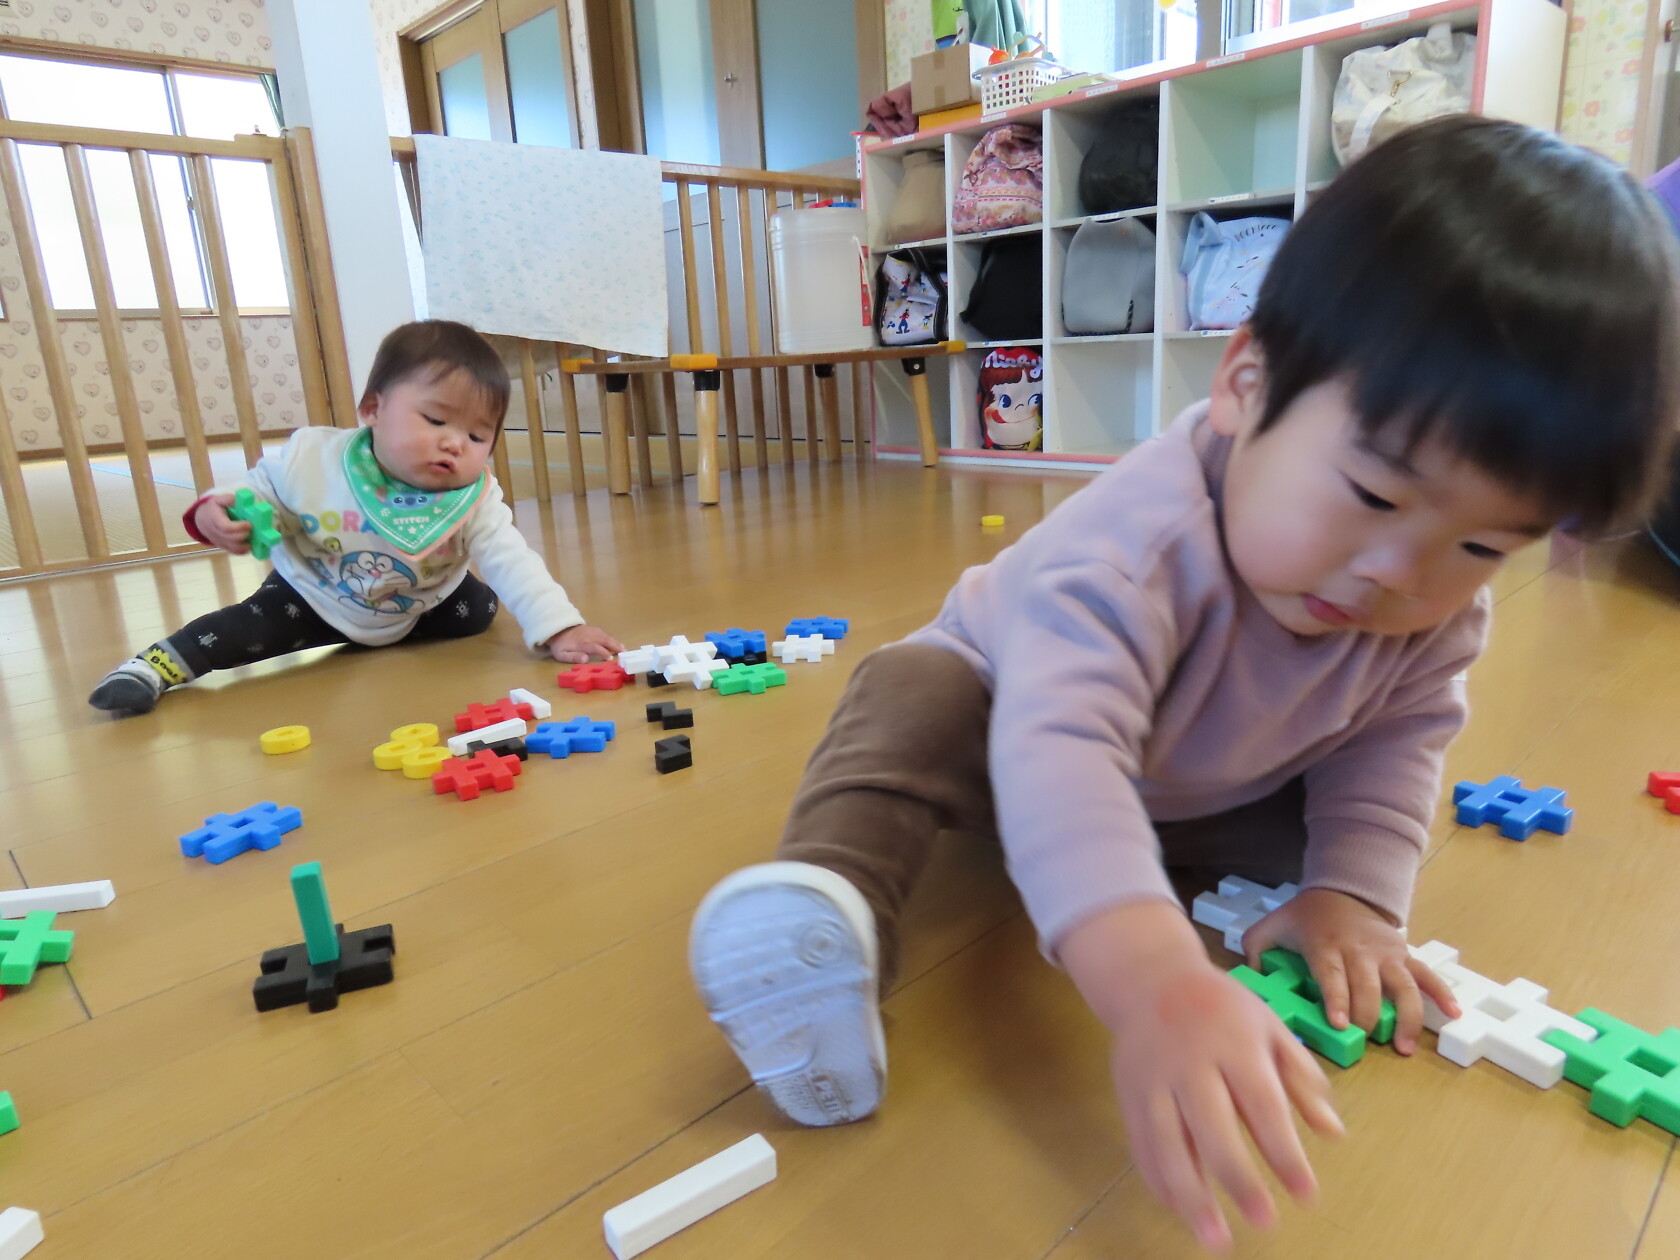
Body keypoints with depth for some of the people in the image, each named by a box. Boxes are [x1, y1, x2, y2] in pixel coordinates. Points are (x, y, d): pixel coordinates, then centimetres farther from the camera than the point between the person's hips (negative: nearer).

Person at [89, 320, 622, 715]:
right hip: (312, 599, -2)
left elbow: (513, 563, -33)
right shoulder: (311, 458, -28)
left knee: (478, 609, 0)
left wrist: (560, 628, -45)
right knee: (251, 628, -19)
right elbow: (260, 491, -10)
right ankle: (161, 662, 2)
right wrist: (218, 512, -33)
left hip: (419, 609, 3)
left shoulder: (474, 501, -29)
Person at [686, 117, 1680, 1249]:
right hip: (1011, 691, -5)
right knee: (912, 697, -33)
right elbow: (1058, 746, -60)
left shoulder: (1441, 611, -24)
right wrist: (1154, 980, -74)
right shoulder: (1140, 546, -46)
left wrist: (1351, 891, -23)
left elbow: (1397, 739, -8)